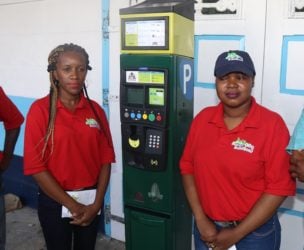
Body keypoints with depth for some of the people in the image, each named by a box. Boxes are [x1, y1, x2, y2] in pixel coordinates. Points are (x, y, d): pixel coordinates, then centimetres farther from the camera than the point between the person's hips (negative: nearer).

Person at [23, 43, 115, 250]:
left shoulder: (95, 109, 0)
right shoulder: (40, 109, -11)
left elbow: (105, 159, 2)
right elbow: (35, 166, -13)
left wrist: (97, 203, -7)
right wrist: (72, 205, -12)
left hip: (90, 199, 3)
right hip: (55, 202, -3)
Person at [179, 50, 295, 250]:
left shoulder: (272, 124, -15)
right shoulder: (202, 119, -3)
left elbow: (279, 187, -16)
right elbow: (188, 167, 1)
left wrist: (236, 234, -14)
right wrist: (201, 220, -6)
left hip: (255, 233, -3)